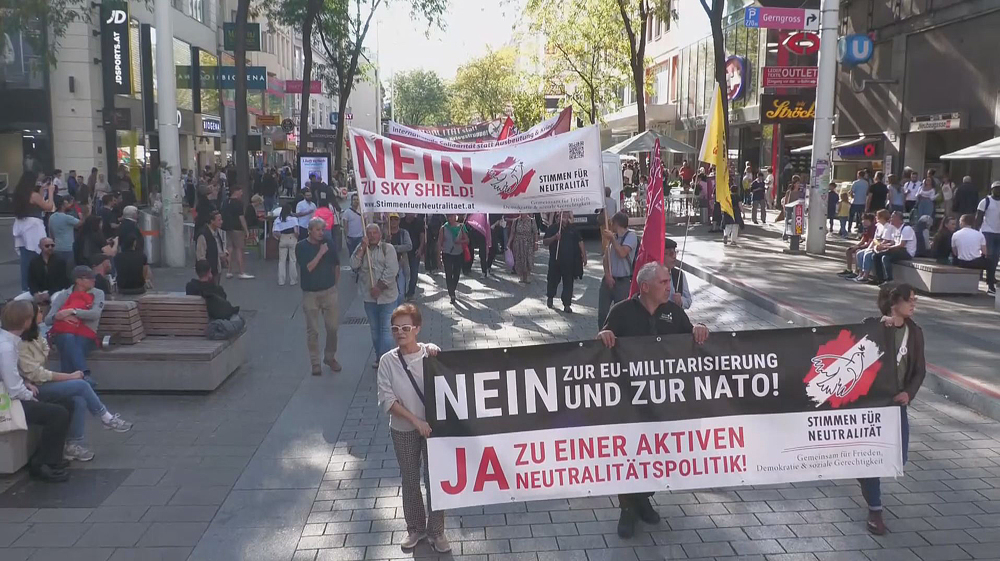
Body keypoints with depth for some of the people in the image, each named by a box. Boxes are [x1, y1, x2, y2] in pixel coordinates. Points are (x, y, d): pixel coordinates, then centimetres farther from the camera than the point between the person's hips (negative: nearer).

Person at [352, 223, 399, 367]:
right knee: (374, 329, 14)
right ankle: (378, 357, 25)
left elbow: (391, 270, -14)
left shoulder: (387, 248, -4)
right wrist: (363, 247, -14)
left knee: (385, 328, -3)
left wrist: (379, 288, -17)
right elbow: (354, 265, -9)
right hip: (369, 297, 4)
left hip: (386, 295, -4)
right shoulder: (361, 249, 8)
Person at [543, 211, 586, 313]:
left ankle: (567, 305, 5)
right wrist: (554, 238, -19)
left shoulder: (573, 229, 6)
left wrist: (584, 256, -1)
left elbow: (580, 242, 6)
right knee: (553, 280, 12)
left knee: (568, 283, 1)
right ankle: (550, 297, 38)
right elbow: (544, 242, -2)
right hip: (555, 260, -1)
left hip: (570, 261, 1)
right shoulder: (552, 228, 1)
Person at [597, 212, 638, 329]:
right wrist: (607, 275, -4)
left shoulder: (631, 236, -8)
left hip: (623, 282, -7)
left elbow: (622, 253, -22)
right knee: (602, 312, 7)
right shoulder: (613, 236, 13)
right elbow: (606, 257, 9)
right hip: (609, 279, 7)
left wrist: (612, 239, -12)